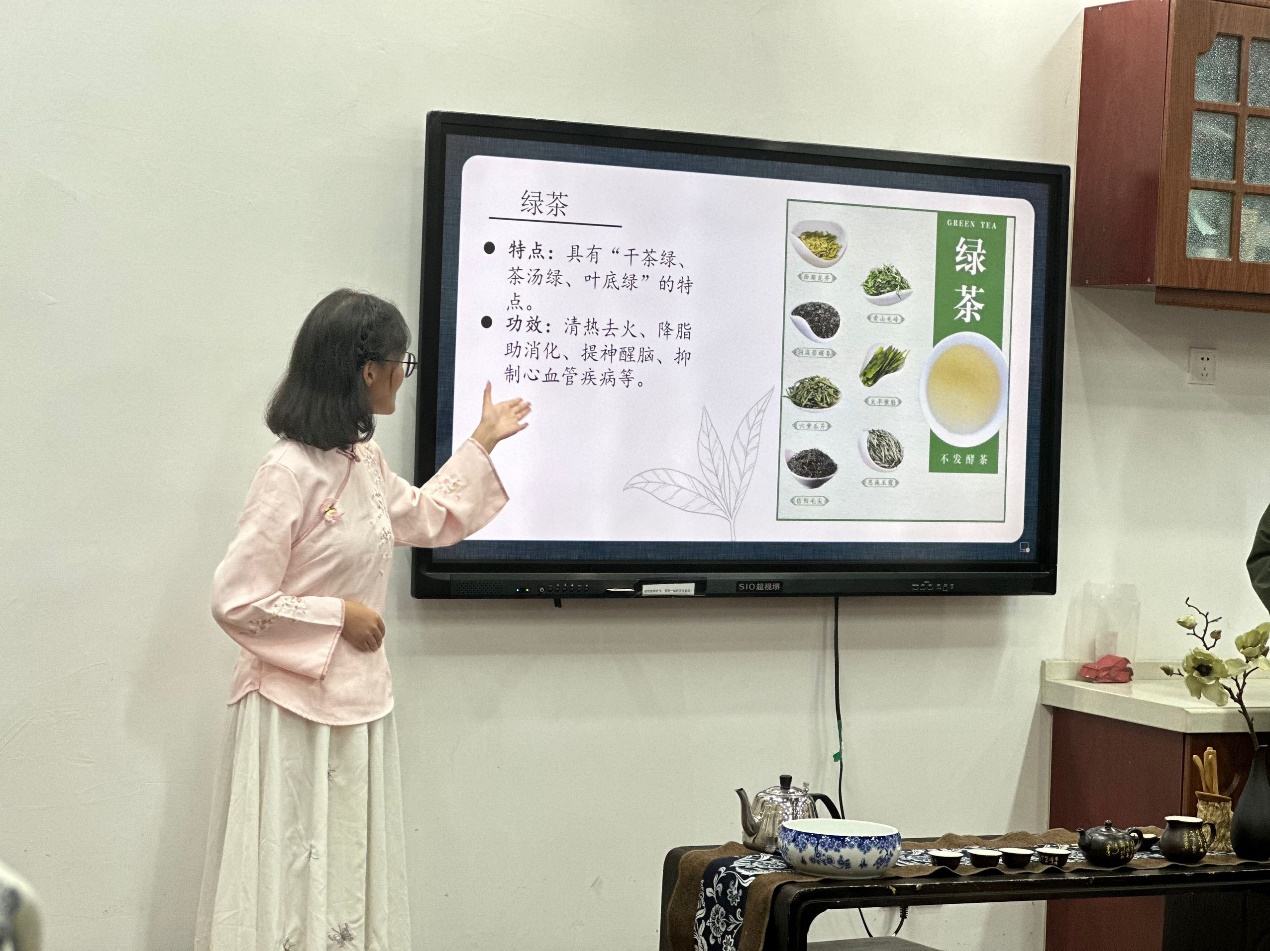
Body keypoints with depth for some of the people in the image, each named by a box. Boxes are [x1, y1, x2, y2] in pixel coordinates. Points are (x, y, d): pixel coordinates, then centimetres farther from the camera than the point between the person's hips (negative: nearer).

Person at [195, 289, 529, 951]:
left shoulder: (365, 462, 8)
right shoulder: (291, 471, -18)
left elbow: (426, 519, 28)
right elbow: (236, 601, -18)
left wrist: (482, 442, 30)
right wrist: (339, 615, -13)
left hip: (358, 700, 8)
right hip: (296, 706, -8)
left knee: (351, 881, 11)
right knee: (293, 885, -1)